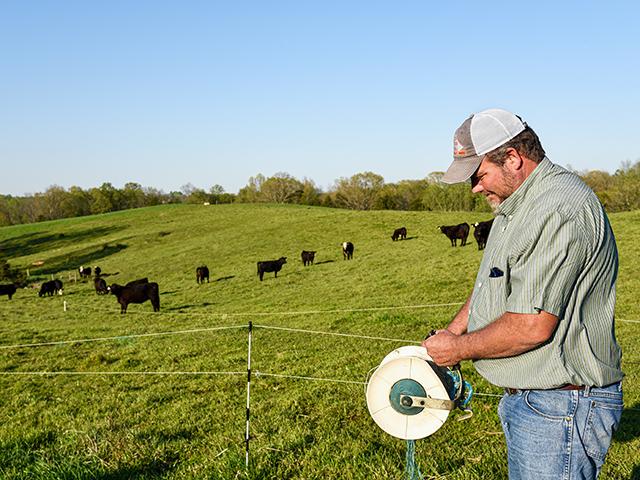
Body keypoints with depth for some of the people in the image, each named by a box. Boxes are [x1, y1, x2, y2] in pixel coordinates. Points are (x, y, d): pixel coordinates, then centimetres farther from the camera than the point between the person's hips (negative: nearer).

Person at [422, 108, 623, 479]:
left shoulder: (559, 211, -24)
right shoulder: (517, 206, 12)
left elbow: (532, 326, -27)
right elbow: (492, 282, 24)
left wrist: (460, 348, -13)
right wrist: (451, 333, 11)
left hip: (560, 407, -10)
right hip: (525, 398, 10)